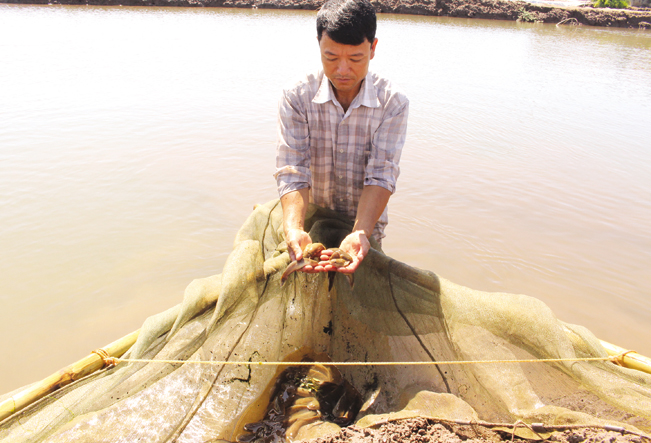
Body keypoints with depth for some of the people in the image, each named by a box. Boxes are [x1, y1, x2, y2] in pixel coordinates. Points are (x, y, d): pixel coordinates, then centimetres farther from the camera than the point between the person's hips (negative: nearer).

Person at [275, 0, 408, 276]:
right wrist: (294, 230, -39)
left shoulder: (393, 104, -13)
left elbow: (381, 175, -21)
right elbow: (292, 172, -21)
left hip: (365, 225, 0)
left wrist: (360, 233, -38)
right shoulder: (296, 99, -13)